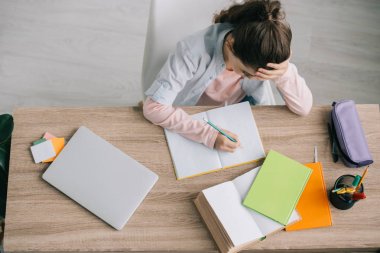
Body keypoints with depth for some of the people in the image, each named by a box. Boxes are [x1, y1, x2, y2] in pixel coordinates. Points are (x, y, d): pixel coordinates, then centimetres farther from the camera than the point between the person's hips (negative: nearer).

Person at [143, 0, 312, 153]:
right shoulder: (194, 51, -33)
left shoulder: (265, 53, -23)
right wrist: (209, 134, -41)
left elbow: (304, 108, -20)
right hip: (192, 121, -2)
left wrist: (286, 72, -38)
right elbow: (153, 107, -35)